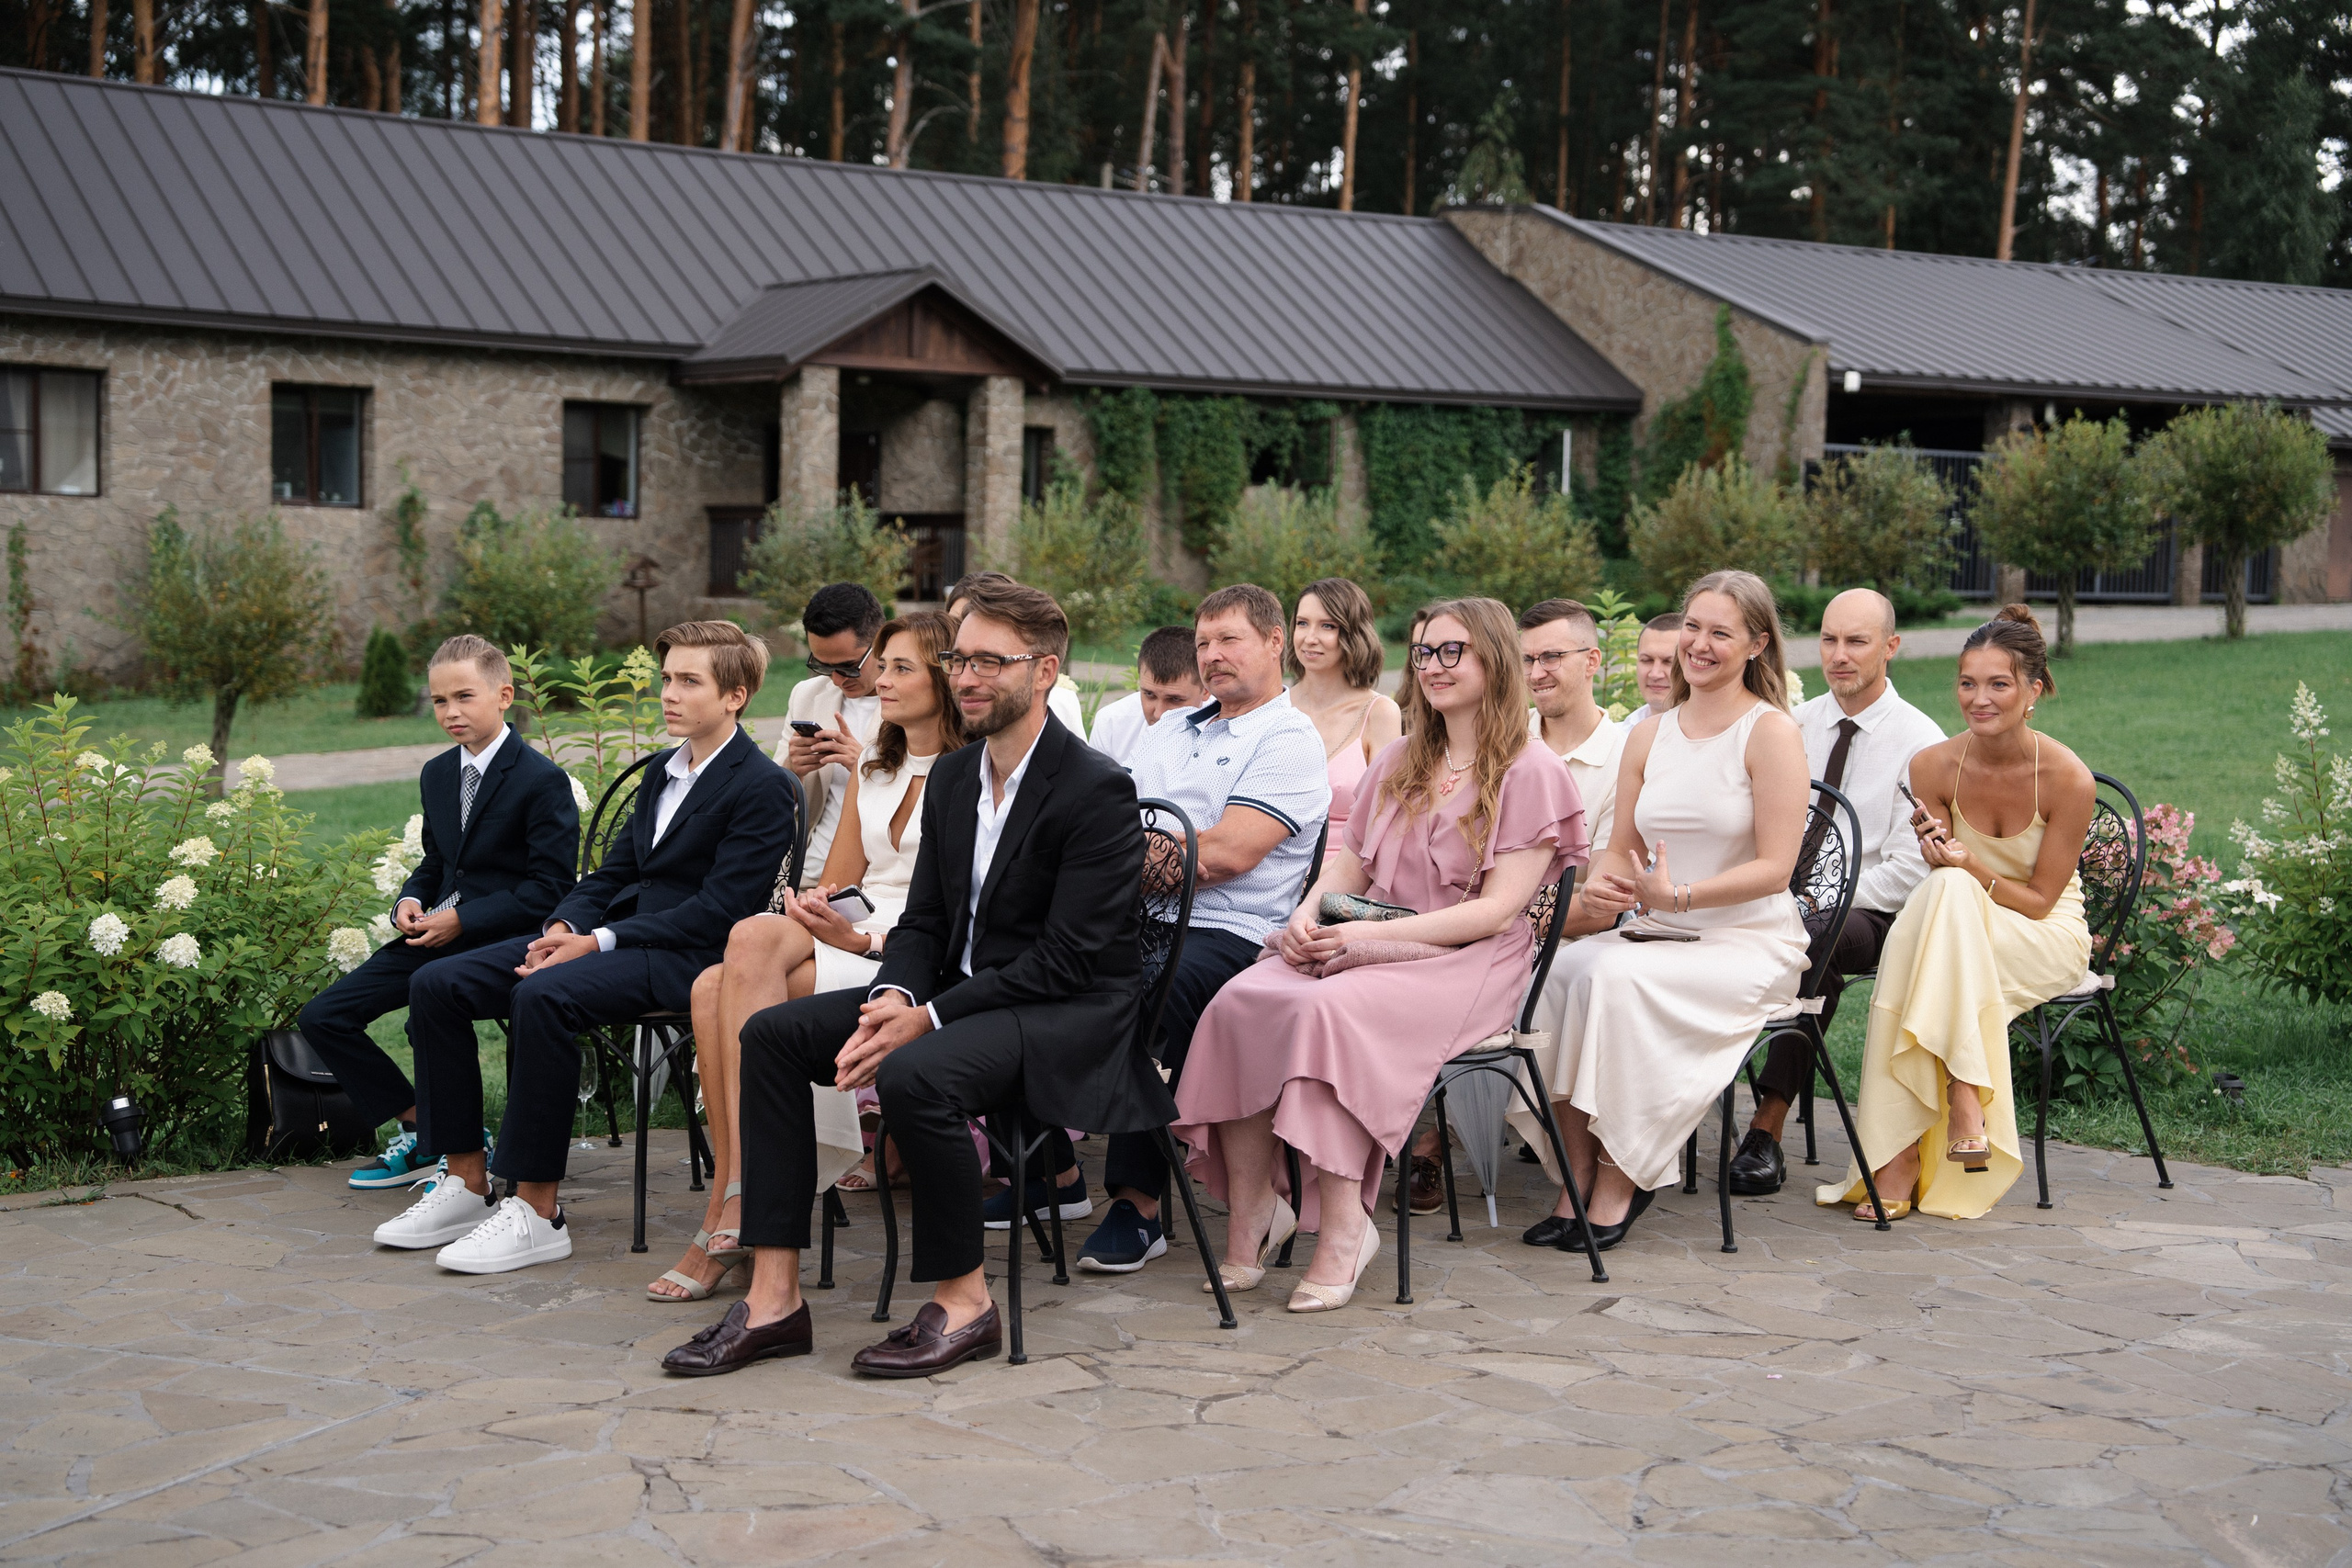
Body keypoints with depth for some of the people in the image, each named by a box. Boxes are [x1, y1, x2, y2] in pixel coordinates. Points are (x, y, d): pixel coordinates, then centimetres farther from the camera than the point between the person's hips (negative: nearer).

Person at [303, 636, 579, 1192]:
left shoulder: (542, 781, -10)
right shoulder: (437, 775, 15)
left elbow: (550, 886, -13)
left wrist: (461, 920, -18)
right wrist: (409, 902, 1)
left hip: (503, 938, -8)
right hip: (438, 935, 8)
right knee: (322, 1017, -3)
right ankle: (420, 1130, 7)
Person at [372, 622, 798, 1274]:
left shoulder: (761, 787, -8)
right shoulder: (662, 771, 20)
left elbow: (718, 912, -16)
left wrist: (600, 942, -19)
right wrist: (564, 925, -2)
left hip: (685, 954, -9)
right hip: (615, 935, 9)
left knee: (544, 996, -36)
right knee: (435, 985, -5)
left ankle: (537, 1213, -29)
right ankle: (466, 1185, -1)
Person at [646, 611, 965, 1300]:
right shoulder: (872, 773, 23)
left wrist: (863, 939, -19)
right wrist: (815, 908, -3)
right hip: (850, 937, 7)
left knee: (754, 937, -30)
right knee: (714, 987, -24)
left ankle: (736, 1199, -30)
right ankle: (729, 1215, -26)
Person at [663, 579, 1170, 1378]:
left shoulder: (1098, 789, -15)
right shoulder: (952, 777, 10)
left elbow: (1070, 958, -20)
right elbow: (923, 922, 11)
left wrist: (929, 1017, -23)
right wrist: (892, 1000, -12)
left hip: (1066, 1014, -8)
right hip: (963, 996, 8)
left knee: (914, 1074, -35)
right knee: (772, 1033, -6)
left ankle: (963, 1302, -14)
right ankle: (773, 1297, -8)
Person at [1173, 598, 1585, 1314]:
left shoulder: (1532, 775, 0)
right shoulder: (1398, 762, 23)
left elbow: (1497, 910, -10)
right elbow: (1349, 864, 20)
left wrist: (1368, 934, -17)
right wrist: (1308, 916, -4)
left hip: (1466, 962, -6)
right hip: (1367, 946, 6)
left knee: (1332, 1007, -36)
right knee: (1239, 1001, -25)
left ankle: (1343, 1228, -31)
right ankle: (1251, 1213, -19)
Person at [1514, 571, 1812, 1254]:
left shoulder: (1770, 732, -6)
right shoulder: (1648, 735, 13)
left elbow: (1774, 867, -11)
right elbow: (1621, 852, 15)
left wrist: (1677, 896, -23)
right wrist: (1596, 893, -9)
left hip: (1750, 943, -5)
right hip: (1658, 936, 5)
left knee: (1619, 977, -32)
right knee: (1559, 971, -25)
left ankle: (1621, 1178, -19)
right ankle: (1576, 1177, -22)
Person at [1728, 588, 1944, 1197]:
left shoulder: (1920, 741, -3)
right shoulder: (1796, 725, 12)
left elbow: (1908, 869, -9)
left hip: (1870, 913, -4)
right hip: (1787, 902, 4)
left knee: (1815, 939, -37)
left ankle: (1768, 1129, -35)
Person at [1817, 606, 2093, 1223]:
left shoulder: (2068, 778, -14)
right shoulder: (1934, 766, -6)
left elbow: (2039, 899, -10)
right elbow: (1942, 877, 0)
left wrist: (1969, 867, -26)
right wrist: (1939, 854, -24)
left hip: (2046, 939, -3)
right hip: (1958, 932, 3)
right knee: (1941, 891, -34)